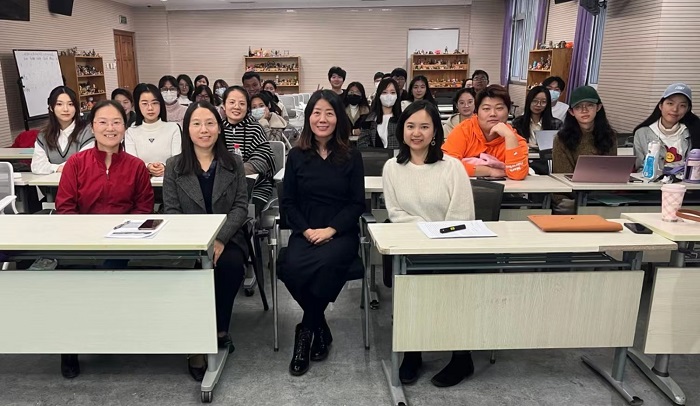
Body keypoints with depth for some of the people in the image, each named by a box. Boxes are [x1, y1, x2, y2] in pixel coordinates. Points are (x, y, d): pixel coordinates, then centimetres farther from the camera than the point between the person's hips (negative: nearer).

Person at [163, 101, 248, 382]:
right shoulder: (174, 167, 7)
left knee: (231, 265, -32)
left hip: (227, 239, 1)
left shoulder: (234, 164, 8)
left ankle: (220, 329, -8)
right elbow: (171, 210, 0)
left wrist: (220, 239, -16)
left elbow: (241, 206, 0)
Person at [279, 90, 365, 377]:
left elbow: (357, 203, 1)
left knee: (325, 264, -33)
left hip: (341, 233, -1)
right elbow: (288, 202, 7)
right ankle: (320, 329, -3)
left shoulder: (352, 156, 5)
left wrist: (331, 229, -13)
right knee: (292, 268, -29)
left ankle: (307, 330, -8)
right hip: (304, 232, 2)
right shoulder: (296, 156, 9)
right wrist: (306, 230, -10)